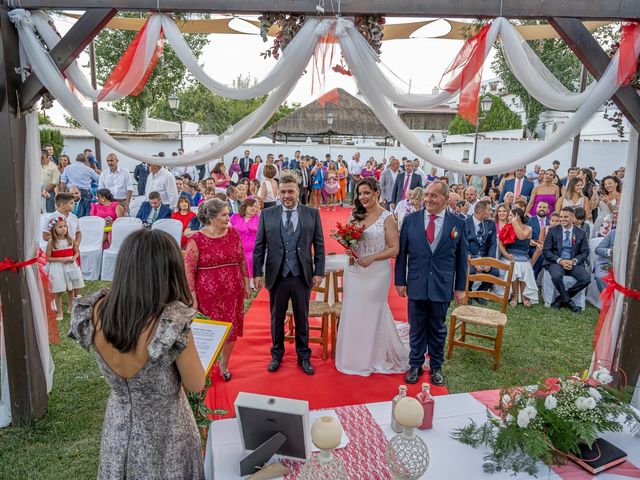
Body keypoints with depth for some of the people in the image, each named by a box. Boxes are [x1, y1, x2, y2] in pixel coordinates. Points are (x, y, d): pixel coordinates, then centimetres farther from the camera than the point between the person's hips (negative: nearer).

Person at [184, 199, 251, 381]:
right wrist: (192, 297, -9)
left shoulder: (233, 233, 1)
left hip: (233, 292, 4)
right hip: (208, 295, -4)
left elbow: (242, 260, 9)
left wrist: (246, 284, 9)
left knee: (232, 329, 12)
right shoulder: (197, 240, -11)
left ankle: (224, 364, 36)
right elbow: (188, 271, -9)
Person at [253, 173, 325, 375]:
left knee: (302, 318, 14)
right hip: (277, 276, 0)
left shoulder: (312, 214, -1)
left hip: (302, 276, 0)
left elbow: (319, 245, 1)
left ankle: (303, 356, 31)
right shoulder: (267, 214, 0)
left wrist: (319, 271, -3)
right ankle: (277, 354, 35)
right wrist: (257, 273, -2)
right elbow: (259, 247, 2)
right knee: (276, 318, 15)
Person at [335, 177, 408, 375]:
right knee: (352, 314, 10)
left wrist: (372, 258, -21)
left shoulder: (387, 218, -8)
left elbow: (394, 249, -9)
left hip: (376, 273, -4)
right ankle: (353, 356, 28)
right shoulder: (355, 215, 7)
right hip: (354, 271, 5)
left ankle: (373, 358, 26)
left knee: (372, 314, 8)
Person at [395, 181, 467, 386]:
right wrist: (400, 281, 0)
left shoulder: (457, 223, -2)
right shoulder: (410, 220, -2)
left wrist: (460, 287, 3)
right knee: (417, 328, 12)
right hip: (416, 284, 0)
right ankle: (415, 365, 29)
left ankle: (436, 367, 31)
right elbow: (402, 252, 2)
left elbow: (461, 258, 2)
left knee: (438, 329, 14)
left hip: (442, 285, 0)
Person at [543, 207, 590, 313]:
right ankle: (567, 300, -7)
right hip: (556, 262, -2)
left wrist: (573, 261, -14)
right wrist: (560, 260, -16)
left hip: (573, 263, 2)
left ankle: (561, 299, -6)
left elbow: (585, 252, 6)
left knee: (586, 279, -25)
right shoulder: (553, 231, 2)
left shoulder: (581, 233, 7)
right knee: (556, 276, -34)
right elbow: (546, 251, -2)